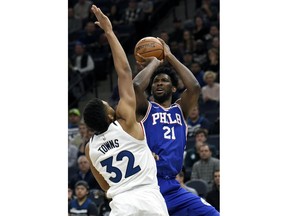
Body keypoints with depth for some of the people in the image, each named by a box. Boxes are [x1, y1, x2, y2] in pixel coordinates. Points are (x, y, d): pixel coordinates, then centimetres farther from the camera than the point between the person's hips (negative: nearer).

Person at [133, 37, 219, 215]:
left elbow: (194, 87, -1)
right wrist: (153, 63, 3)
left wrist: (170, 57, 4)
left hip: (173, 188, 4)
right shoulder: (145, 109, 7)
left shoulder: (180, 110, 18)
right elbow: (136, 86, -14)